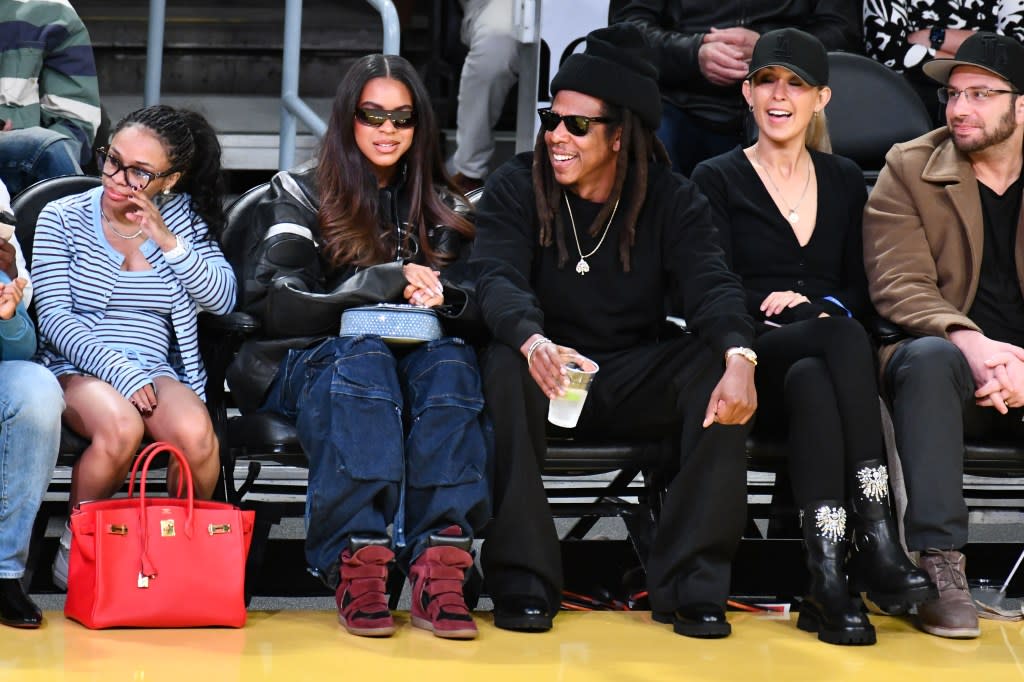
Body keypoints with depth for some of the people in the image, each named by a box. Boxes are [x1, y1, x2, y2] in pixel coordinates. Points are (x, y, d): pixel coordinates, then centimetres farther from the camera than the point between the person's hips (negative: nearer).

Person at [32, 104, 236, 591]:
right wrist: (122, 372, -18)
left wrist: (169, 242, -10)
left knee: (195, 435, -32)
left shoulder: (184, 221, 11)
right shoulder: (63, 218, 3)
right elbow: (54, 317, -5)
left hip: (159, 371, 2)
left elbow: (222, 300, 1)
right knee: (121, 427, -36)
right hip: (78, 369, -2)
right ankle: (75, 543, -12)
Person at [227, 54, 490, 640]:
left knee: (450, 360, -33)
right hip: (307, 366, -2)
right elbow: (276, 304, -7)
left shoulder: (441, 207, 20)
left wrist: (443, 300, -17)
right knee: (363, 355, -37)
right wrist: (387, 282, -19)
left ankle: (441, 564, -46)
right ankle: (357, 564, -47)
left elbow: (471, 301, 9)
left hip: (414, 361, 2)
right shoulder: (301, 196, 9)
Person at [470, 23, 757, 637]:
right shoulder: (515, 189, -4)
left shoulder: (673, 200, 0)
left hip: (636, 378, 1)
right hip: (550, 371, -1)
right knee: (506, 366, -35)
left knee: (718, 369, -27)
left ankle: (690, 585, -23)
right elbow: (499, 279, -21)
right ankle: (523, 582, -29)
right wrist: (534, 343, -45)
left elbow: (710, 283, -16)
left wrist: (739, 357, -39)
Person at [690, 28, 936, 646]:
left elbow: (861, 290, 14)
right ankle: (875, 537, -45)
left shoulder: (845, 181, 21)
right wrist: (816, 319, -15)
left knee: (811, 381, -39)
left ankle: (829, 577, -49)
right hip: (752, 365, -2)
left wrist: (822, 307, -9)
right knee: (842, 338, -38)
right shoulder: (718, 179, 11)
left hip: (820, 364, 2)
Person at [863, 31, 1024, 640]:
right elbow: (899, 286, -7)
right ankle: (940, 564, -37)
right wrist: (969, 342, -26)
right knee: (929, 356, -36)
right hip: (948, 364, -1)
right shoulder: (909, 169, 5)